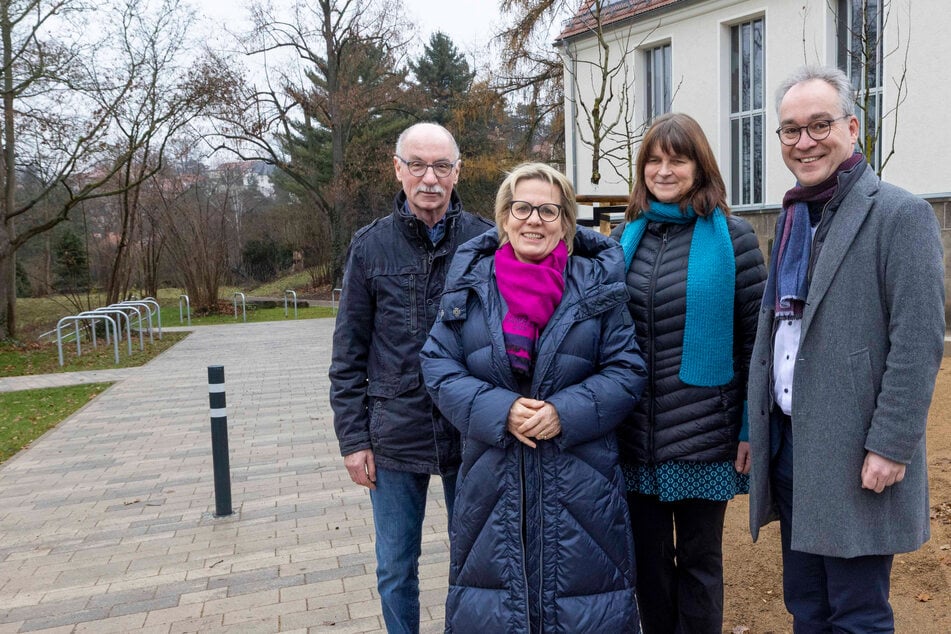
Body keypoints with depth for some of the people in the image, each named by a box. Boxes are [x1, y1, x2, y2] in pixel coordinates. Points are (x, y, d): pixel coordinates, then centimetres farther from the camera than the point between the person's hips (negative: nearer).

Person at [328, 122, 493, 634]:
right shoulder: (370, 246, 0)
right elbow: (349, 354, 2)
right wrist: (353, 437, -1)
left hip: (471, 434, 0)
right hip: (394, 435, 1)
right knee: (395, 570, 14)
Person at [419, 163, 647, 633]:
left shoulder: (598, 284, -1)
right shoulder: (470, 281, 2)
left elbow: (627, 369, -2)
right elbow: (439, 364, -1)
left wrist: (567, 412, -17)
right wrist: (498, 411, -16)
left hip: (580, 483, -1)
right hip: (491, 480, 1)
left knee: (581, 592, 11)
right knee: (491, 586, 15)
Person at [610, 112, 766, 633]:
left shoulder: (731, 237, -4)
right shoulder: (626, 236, 6)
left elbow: (755, 340, -4)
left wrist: (752, 429, -6)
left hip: (705, 434, -3)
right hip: (635, 433, 3)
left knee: (699, 560, 12)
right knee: (648, 557, 15)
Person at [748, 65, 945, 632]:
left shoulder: (901, 214, -10)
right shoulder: (793, 216, 13)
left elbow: (919, 342, -15)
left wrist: (891, 447, -18)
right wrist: (756, 430, 13)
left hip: (854, 458, -7)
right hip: (789, 445, 7)